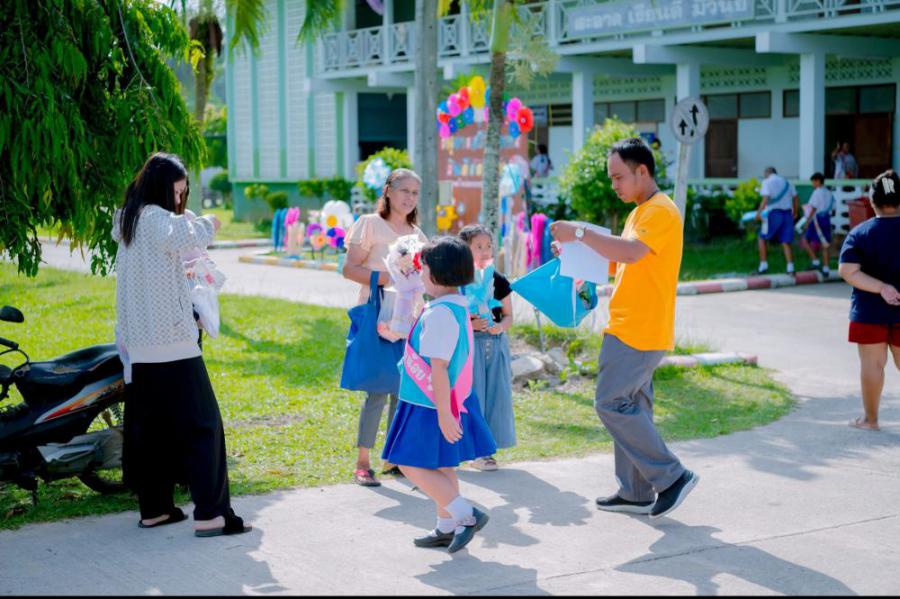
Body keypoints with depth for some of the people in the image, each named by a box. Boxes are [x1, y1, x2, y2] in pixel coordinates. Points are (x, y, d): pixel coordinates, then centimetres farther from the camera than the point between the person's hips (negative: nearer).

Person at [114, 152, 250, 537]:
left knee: (151, 426, 14)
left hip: (139, 346, 9)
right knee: (201, 425, -7)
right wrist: (209, 224, -6)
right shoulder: (156, 219, -12)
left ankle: (154, 508, 19)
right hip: (172, 341, -9)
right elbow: (188, 238, -25)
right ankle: (209, 514, -10)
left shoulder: (127, 221, 16)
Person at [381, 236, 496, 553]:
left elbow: (438, 367, -26)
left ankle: (466, 515, -3)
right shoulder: (459, 306, 8)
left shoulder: (439, 313, -23)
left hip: (431, 407, -10)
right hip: (452, 400, 10)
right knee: (441, 465, 17)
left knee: (413, 465, -2)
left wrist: (443, 414, -27)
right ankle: (446, 528, 26)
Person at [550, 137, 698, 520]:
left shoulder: (661, 211, -14)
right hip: (629, 329, 10)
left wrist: (580, 233, -26)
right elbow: (618, 259, 19)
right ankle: (636, 493, 17)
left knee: (612, 404, -10)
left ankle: (672, 477, -3)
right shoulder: (639, 212, 19)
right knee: (632, 407, 11)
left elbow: (630, 252, -29)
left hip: (640, 331, -10)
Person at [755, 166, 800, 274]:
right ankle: (790, 267, -3)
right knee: (786, 242, 7)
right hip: (787, 214, 5)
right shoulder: (786, 182, 18)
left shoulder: (767, 181, -1)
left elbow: (766, 199, -15)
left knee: (762, 238, 10)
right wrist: (795, 212, 29)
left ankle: (763, 264, 3)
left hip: (773, 213, -5)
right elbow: (796, 198, 17)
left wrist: (759, 212, -15)